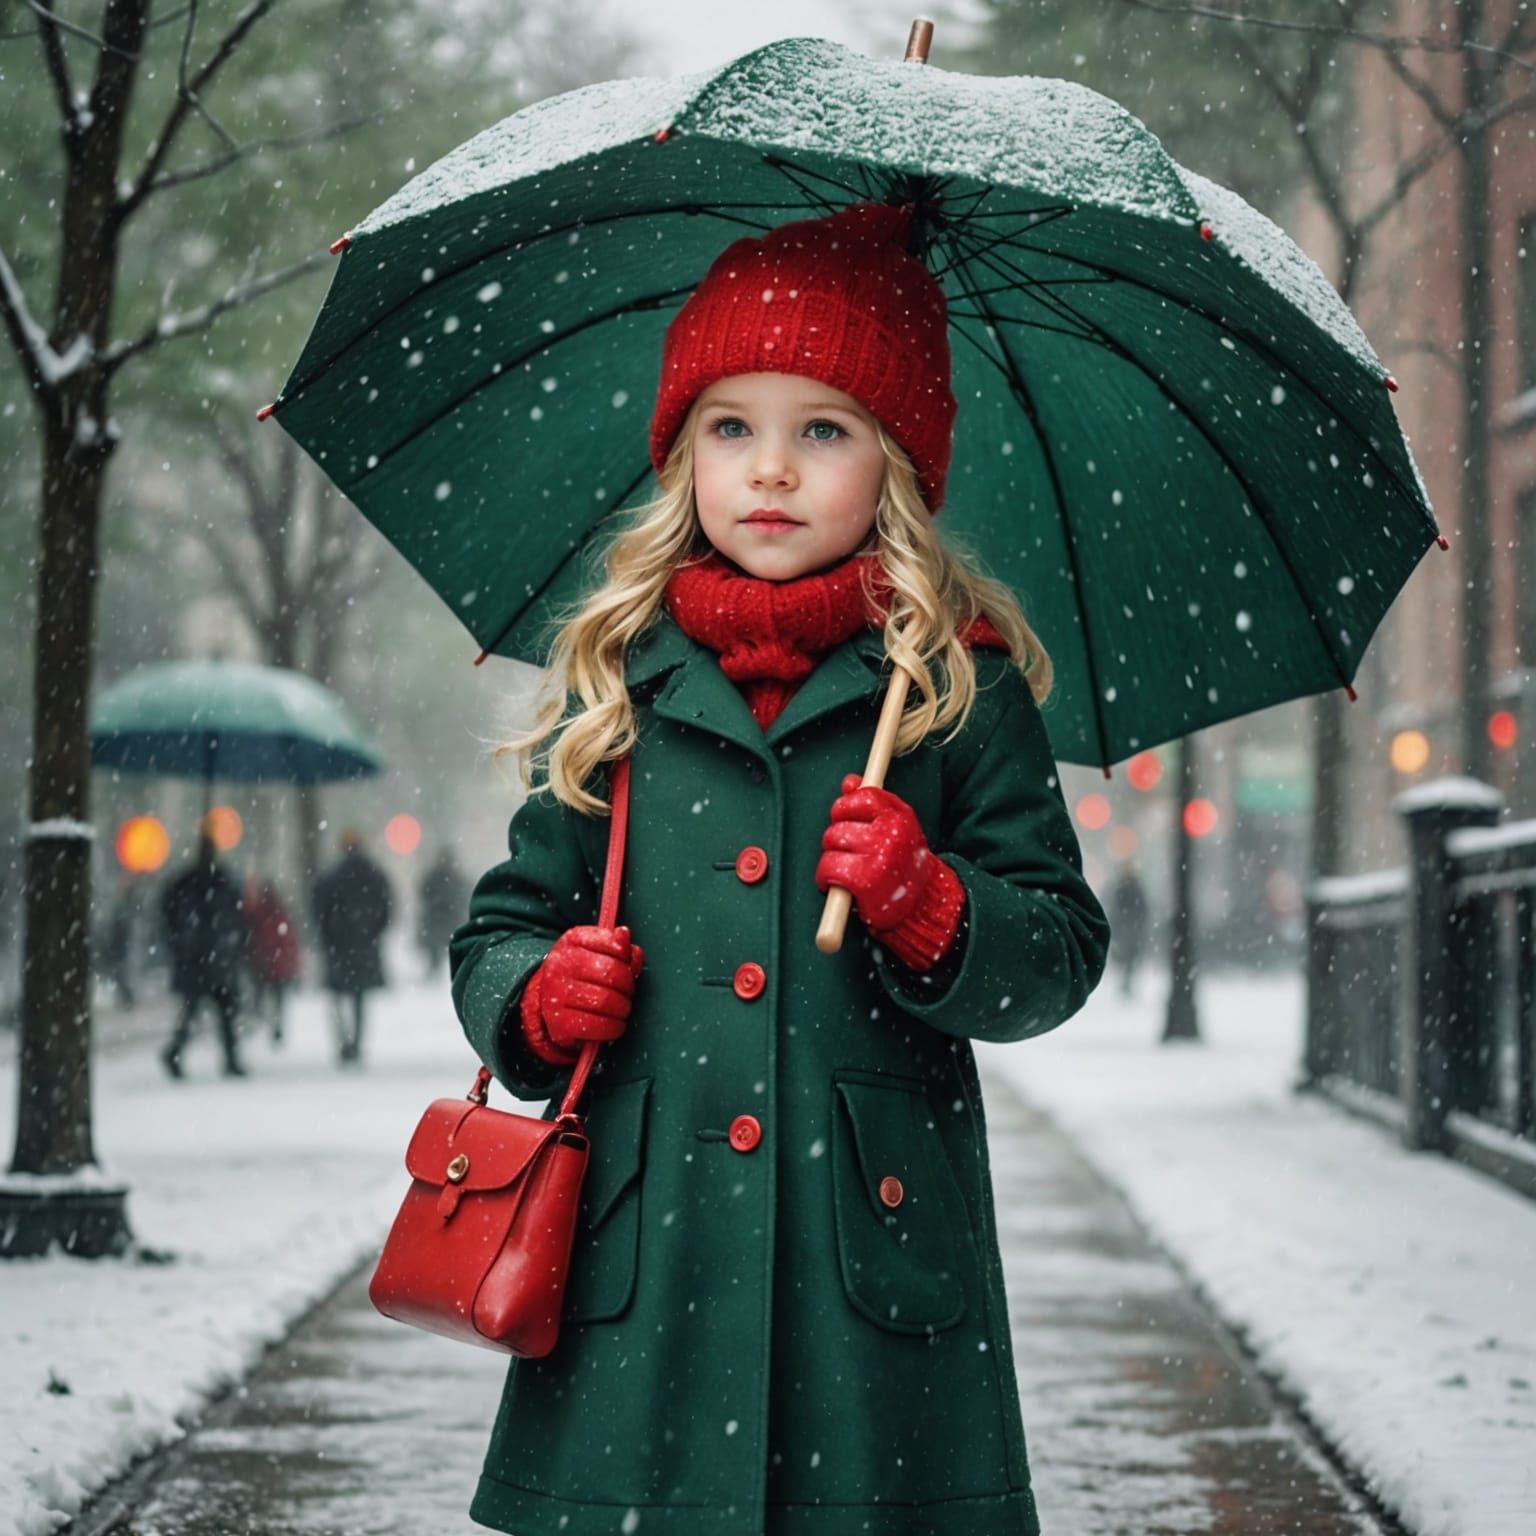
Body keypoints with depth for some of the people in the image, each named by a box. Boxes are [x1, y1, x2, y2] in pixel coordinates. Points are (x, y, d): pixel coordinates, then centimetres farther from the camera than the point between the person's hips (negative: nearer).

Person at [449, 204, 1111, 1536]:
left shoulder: (960, 688, 4)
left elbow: (1061, 953, 3)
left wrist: (933, 908, -14)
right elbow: (505, 925, 17)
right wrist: (538, 997, -3)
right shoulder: (619, 683, 10)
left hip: (874, 1234, -1)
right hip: (639, 1243, 2)